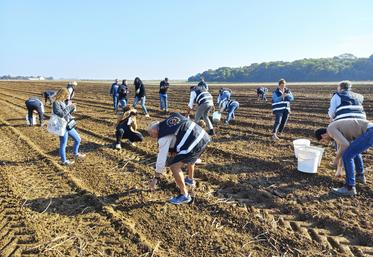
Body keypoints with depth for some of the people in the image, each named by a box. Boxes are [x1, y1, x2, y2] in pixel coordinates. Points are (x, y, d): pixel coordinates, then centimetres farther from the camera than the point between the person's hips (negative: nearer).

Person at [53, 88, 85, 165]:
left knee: (78, 139, 18)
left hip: (69, 126, 9)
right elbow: (61, 114, -28)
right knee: (63, 144, 5)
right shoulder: (56, 103, -17)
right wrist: (69, 107, -21)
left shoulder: (63, 102, 9)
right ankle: (63, 161, 20)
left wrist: (72, 108, 0)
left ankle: (76, 154, 37)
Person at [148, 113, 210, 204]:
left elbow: (161, 158, -5)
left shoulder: (164, 137, -6)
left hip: (195, 143, -10)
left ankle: (184, 195, 4)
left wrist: (156, 178, 5)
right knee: (188, 157, 36)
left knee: (174, 166, -6)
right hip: (203, 136, 10)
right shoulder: (168, 121, 16)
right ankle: (190, 179, 55)